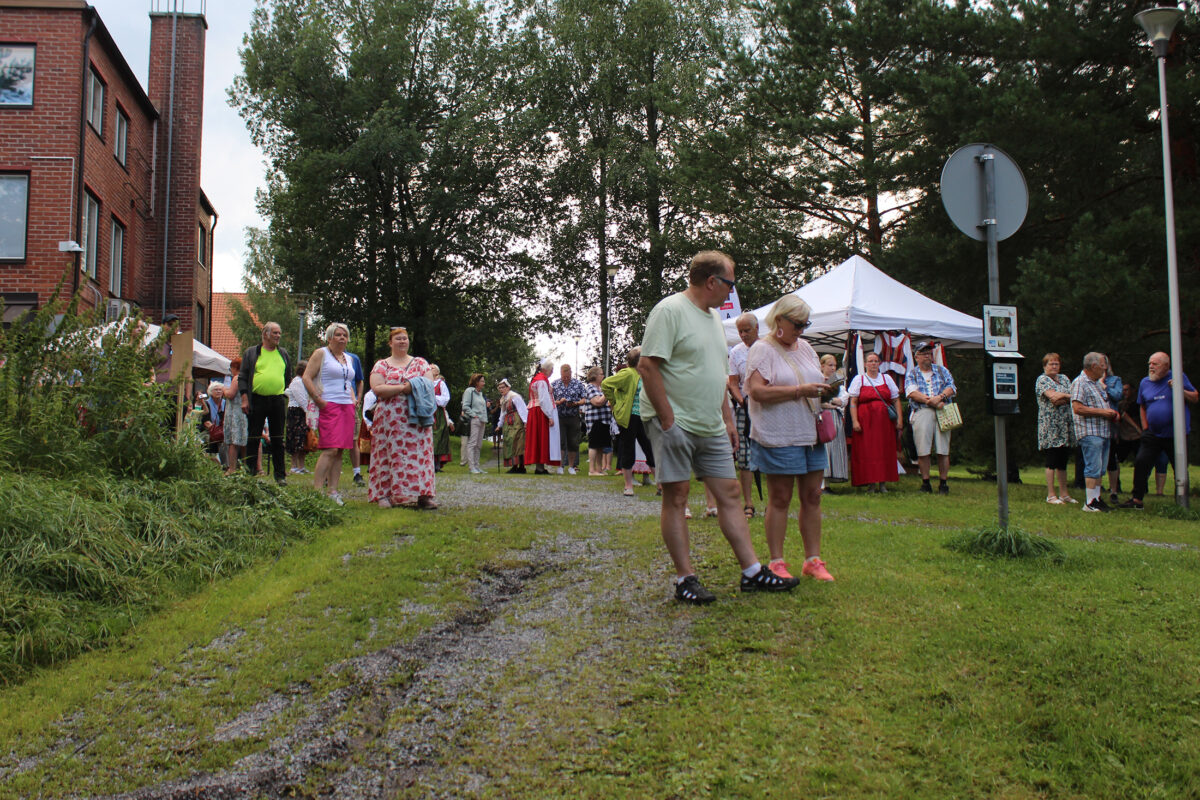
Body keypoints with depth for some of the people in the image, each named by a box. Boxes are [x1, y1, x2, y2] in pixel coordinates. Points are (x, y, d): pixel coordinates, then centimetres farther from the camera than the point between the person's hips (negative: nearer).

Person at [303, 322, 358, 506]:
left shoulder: (349, 358, 21)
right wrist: (319, 400, -13)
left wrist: (353, 401, 13)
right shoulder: (321, 353, 2)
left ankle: (332, 491, 4)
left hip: (347, 408, 7)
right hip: (329, 406, -7)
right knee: (330, 449, -16)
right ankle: (317, 490, -15)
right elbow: (307, 377, -6)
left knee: (340, 451, 2)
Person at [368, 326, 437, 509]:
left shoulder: (420, 363, 16)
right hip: (389, 419, -1)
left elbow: (430, 385, 7)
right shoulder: (381, 365, 10)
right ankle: (384, 495, 1)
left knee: (418, 453, -4)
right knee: (390, 454, -3)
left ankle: (422, 495, -6)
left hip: (416, 419, 1)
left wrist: (416, 388, -11)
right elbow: (377, 388, -5)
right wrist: (403, 388, -12)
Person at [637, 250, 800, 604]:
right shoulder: (670, 310, -11)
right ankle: (685, 580, 6)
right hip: (675, 424, -8)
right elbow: (647, 366, -18)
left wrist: (728, 419, 18)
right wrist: (668, 419, -19)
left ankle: (752, 572, 14)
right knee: (676, 498, -1)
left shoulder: (713, 316, 18)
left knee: (729, 493, 8)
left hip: (711, 427, 9)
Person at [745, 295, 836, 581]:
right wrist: (800, 391, -19)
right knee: (780, 499, -1)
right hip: (778, 436, -7)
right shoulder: (762, 349, -6)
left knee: (812, 497, 8)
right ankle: (776, 562, 7)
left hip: (811, 433, 7)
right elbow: (757, 391, -17)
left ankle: (813, 559, 17)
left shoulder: (805, 347, 17)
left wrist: (823, 392, 4)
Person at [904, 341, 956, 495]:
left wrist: (940, 397, -13)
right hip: (921, 412, -1)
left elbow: (951, 387, 7)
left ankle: (943, 483, 2)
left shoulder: (942, 370, 20)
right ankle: (925, 483, 1)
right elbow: (911, 392, -3)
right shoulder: (911, 374, 14)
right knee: (923, 450, -7)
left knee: (943, 450, -4)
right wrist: (930, 401, -14)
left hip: (942, 412, 1)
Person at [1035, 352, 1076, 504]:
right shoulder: (1042, 379, -1)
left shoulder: (1064, 378, 18)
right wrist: (1068, 396, -4)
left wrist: (1061, 398, -12)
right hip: (1051, 427, -6)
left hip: (1066, 426, 6)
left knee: (1063, 461, 9)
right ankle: (1051, 495, -2)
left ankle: (1064, 494, 14)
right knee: (1052, 461, -6)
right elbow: (1052, 396, -17)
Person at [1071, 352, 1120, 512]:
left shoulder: (1098, 383, 20)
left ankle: (1097, 498, 16)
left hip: (1103, 431, 9)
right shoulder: (1079, 383, -10)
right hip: (1090, 432, -9)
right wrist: (1102, 412, -17)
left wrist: (1112, 413, 10)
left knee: (1100, 468, 10)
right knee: (1093, 467, -10)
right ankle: (1090, 502, -7)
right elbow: (1077, 408, -20)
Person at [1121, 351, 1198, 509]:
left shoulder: (1178, 377, -2)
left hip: (1177, 435, -3)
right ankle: (1137, 499, 1)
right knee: (1141, 463, -6)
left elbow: (1195, 398, -1)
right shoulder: (1145, 382, 9)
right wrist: (1145, 428, 11)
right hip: (1153, 435, 3)